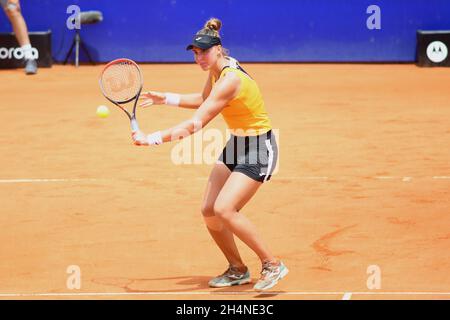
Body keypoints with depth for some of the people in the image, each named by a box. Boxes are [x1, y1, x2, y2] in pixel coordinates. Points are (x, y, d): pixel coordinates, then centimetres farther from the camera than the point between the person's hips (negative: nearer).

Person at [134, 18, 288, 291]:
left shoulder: (230, 80, -28)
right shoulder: (217, 69, 1)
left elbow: (195, 125, -31)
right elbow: (204, 100, 24)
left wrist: (151, 139, -30)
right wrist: (166, 99, 14)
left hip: (259, 149, -9)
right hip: (235, 145, 9)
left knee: (225, 210, -22)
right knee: (209, 211, 1)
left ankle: (273, 265, -9)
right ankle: (237, 270, 18)